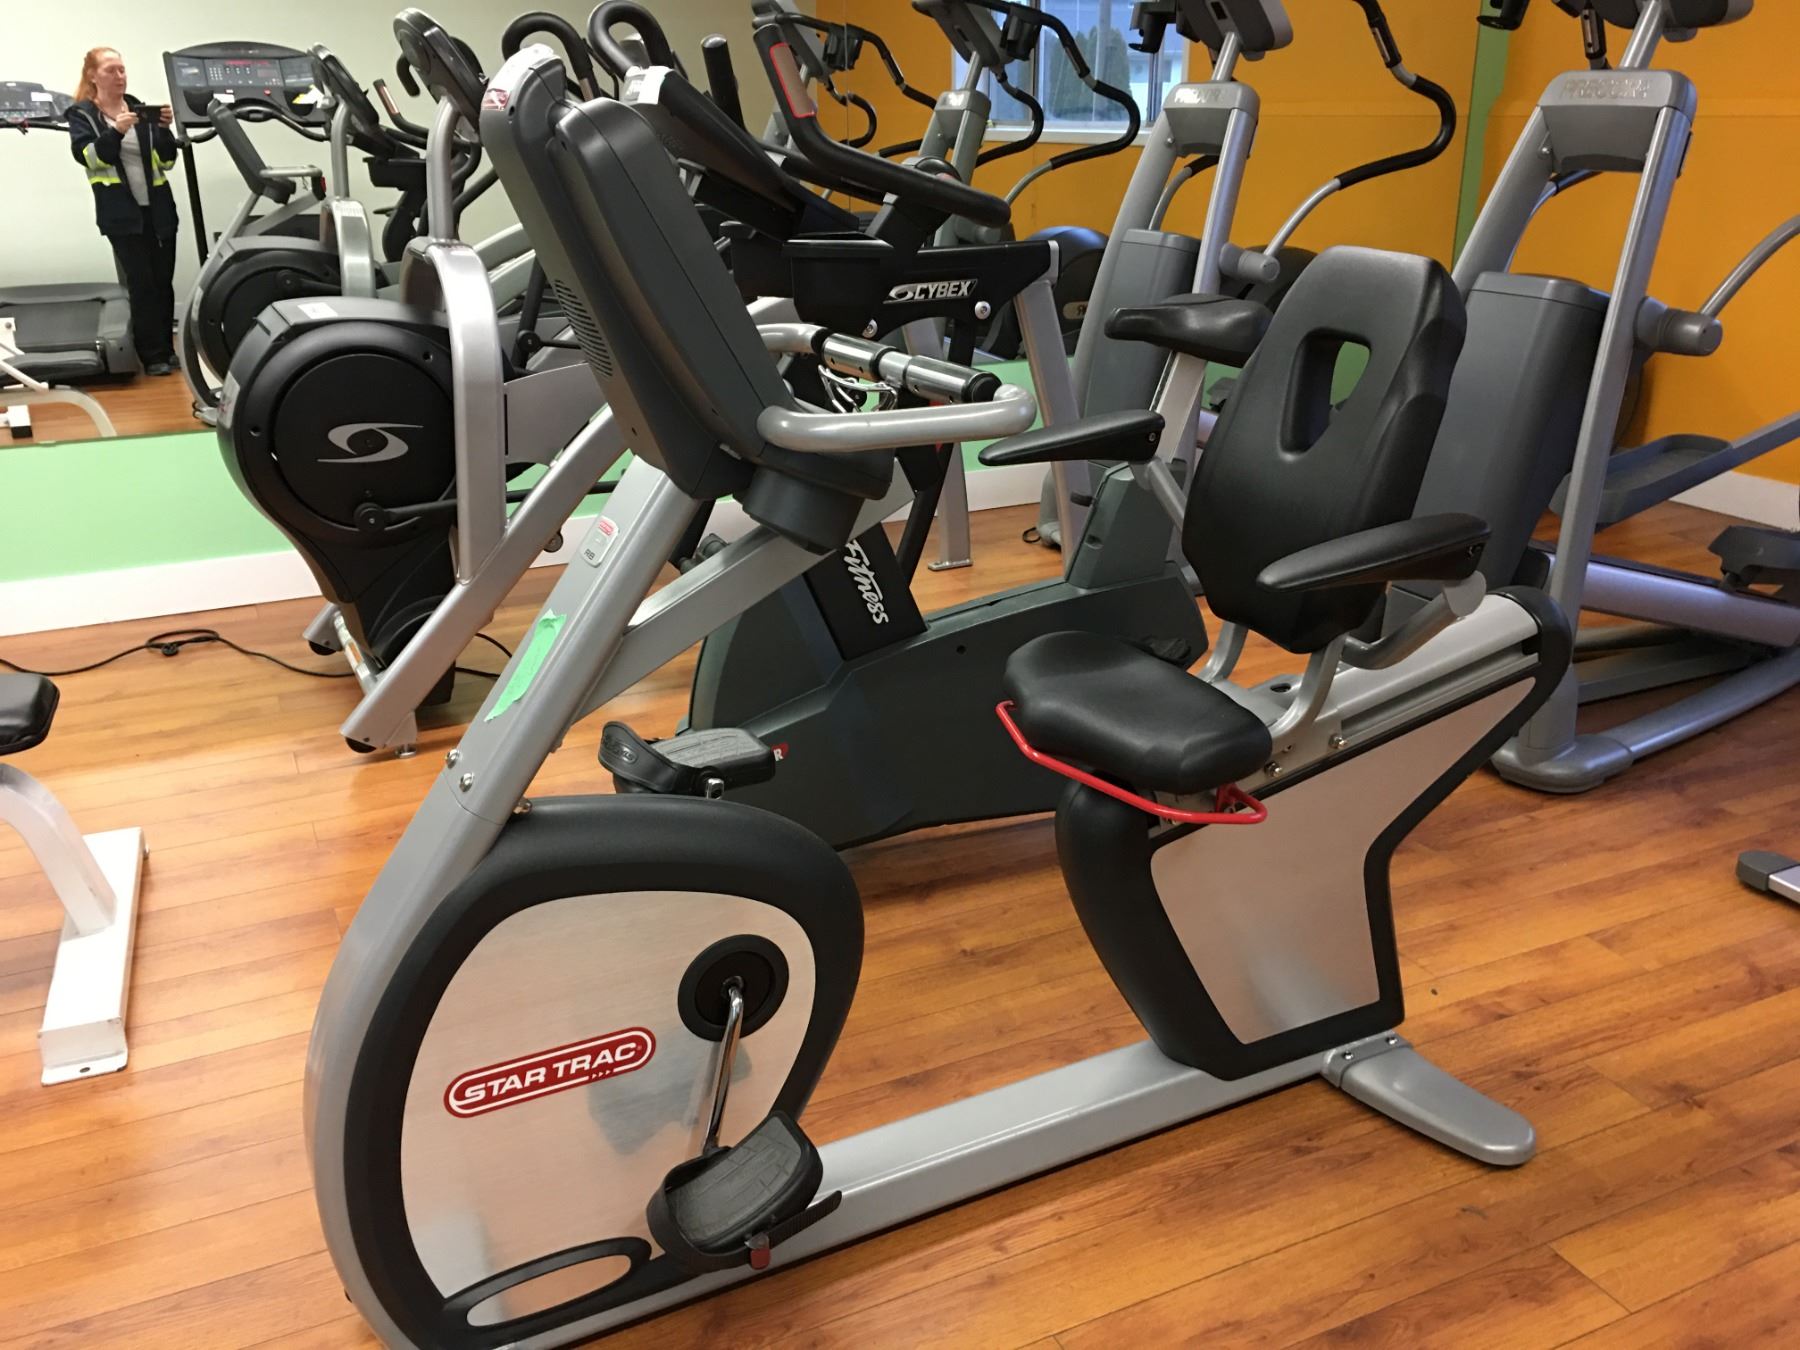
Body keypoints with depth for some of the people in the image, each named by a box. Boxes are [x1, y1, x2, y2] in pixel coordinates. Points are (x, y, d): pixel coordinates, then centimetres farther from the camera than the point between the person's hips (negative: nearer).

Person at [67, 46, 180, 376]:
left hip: (158, 208, 4)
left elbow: (167, 161, 8)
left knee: (164, 281, 5)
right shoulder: (82, 114, 3)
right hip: (121, 212, -4)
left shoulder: (140, 108, 12)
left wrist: (165, 128, -9)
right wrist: (115, 131, -25)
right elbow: (88, 156, -12)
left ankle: (166, 349, 15)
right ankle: (152, 355, -4)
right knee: (141, 283, -7)